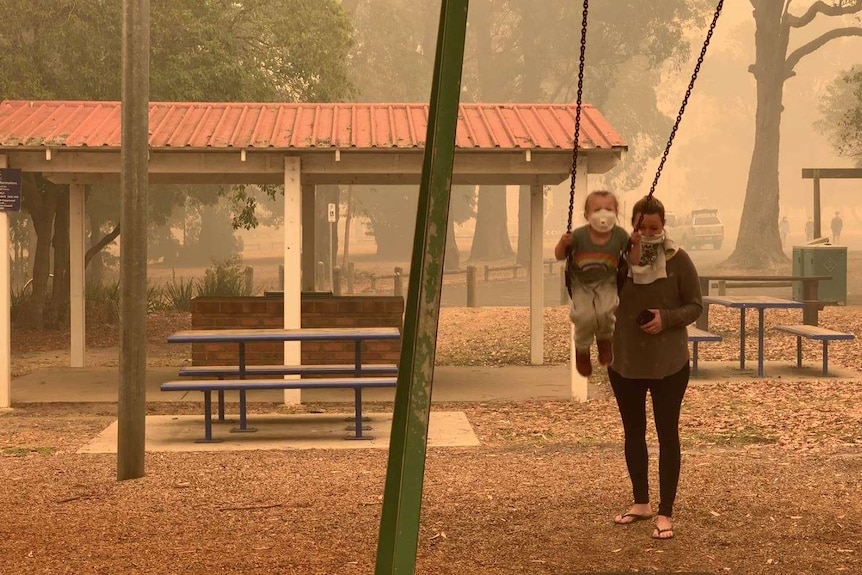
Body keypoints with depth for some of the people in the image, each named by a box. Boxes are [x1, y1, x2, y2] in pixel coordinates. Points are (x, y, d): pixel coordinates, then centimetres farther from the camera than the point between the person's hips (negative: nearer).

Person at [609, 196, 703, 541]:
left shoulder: (678, 260, -7)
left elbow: (695, 306, -4)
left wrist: (667, 318, -22)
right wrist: (629, 262, -26)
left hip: (668, 364, -3)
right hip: (624, 361, 3)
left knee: (668, 434, 0)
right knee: (633, 432, 14)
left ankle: (665, 513, 8)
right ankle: (641, 503, 30)